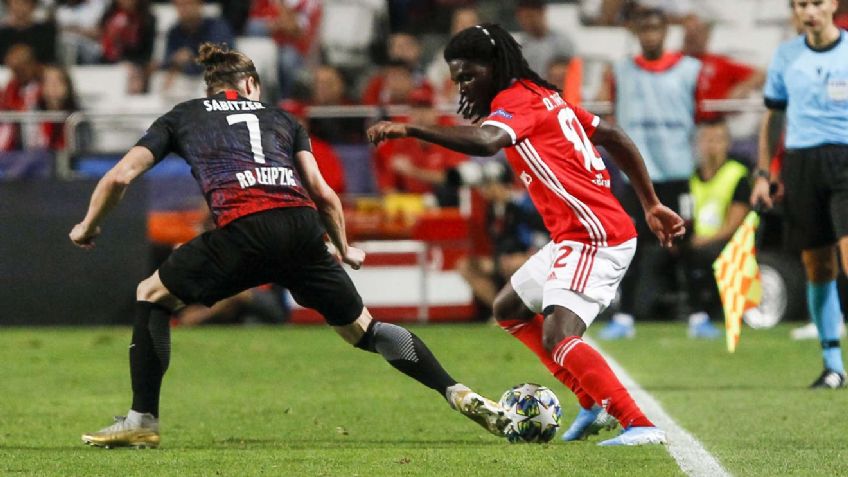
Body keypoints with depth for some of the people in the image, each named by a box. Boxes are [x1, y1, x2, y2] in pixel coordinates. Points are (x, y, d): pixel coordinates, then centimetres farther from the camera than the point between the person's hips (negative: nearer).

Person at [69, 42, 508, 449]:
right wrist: (345, 250, 34)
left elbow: (119, 177, 17)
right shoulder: (280, 118, 30)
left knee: (152, 295, 18)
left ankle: (142, 420, 10)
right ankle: (457, 393, 10)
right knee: (360, 327, 19)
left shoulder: (181, 117, 25)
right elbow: (322, 193, 20)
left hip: (244, 229, -3)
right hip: (303, 227, 3)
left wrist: (88, 227, 33)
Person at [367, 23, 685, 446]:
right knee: (509, 308, 22)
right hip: (574, 237, 11)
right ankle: (595, 403, 19)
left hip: (592, 236, -11)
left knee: (557, 338, -23)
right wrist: (652, 206, 24)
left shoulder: (517, 101, -11)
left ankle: (640, 426, -29)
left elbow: (485, 141, -33)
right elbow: (614, 137, 22)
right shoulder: (545, 96, 18)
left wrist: (409, 130, -39)